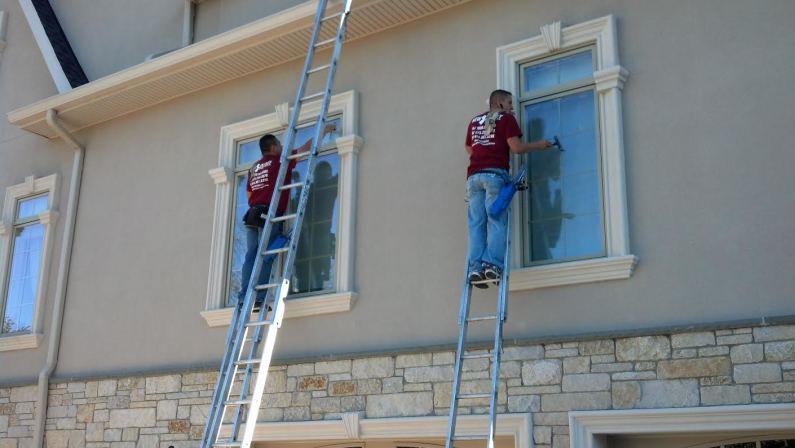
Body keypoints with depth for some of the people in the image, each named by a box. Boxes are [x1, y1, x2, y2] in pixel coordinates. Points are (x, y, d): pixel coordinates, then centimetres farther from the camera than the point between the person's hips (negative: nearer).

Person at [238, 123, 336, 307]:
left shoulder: (254, 168, 20)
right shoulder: (280, 160, 3)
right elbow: (306, 147, 7)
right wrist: (324, 131, 17)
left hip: (253, 215, 6)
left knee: (251, 257, 2)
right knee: (266, 257, -9)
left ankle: (244, 298, -5)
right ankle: (258, 298, -16)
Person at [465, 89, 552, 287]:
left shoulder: (474, 121, 26)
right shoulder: (506, 118, 8)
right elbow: (516, 147, -1)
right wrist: (539, 145, 13)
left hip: (474, 174, 5)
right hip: (495, 173, -5)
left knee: (476, 224, -1)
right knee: (497, 221, -6)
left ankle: (475, 267, -10)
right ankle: (493, 264, -18)